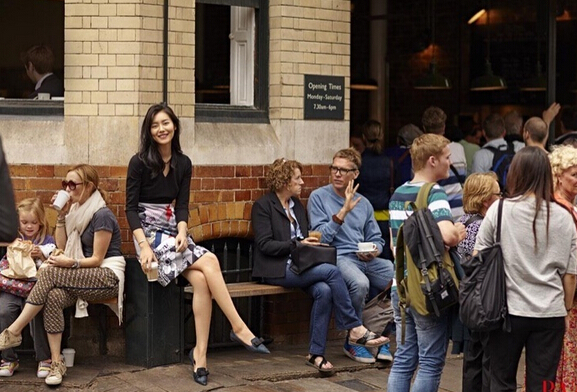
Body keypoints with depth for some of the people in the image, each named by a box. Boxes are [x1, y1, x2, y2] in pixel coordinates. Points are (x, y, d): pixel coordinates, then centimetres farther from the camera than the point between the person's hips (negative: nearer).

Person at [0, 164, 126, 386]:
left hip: (108, 278, -7)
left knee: (49, 273, -28)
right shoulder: (78, 211, 14)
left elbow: (97, 259, -14)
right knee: (53, 296, -28)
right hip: (87, 276, 7)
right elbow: (62, 247, 10)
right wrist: (62, 215, 3)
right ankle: (56, 362, -29)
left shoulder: (102, 215, -12)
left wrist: (70, 263, -28)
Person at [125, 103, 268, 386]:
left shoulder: (183, 164, 9)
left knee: (201, 281, -24)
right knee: (209, 262, -25)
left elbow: (182, 205, 4)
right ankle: (239, 328, -21)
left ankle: (200, 352, -24)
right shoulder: (139, 162, -5)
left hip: (174, 231, 5)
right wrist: (144, 246, -19)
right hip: (149, 232, -5)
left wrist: (182, 231, -17)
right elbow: (131, 207, -7)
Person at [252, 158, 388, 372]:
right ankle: (355, 328, -17)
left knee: (323, 290, -26)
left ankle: (316, 353, -23)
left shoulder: (297, 206, 21)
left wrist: (310, 243, 5)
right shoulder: (263, 206, -2)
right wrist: (297, 245, -16)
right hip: (277, 270, -7)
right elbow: (265, 244, -11)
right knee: (332, 271, -24)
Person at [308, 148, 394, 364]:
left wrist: (375, 250, -1)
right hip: (337, 257, -5)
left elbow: (376, 239, 23)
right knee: (360, 283, -37)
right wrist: (343, 211, -13)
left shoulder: (363, 203, 21)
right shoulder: (319, 197, 4)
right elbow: (321, 237, -6)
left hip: (364, 258, 5)